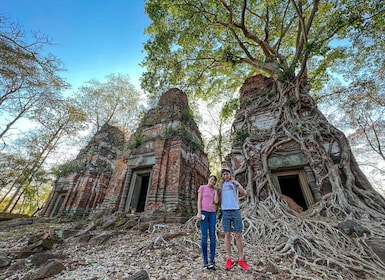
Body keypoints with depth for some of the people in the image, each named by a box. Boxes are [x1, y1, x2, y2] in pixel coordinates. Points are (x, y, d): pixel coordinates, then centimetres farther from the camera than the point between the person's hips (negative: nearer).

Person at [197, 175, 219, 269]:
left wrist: (216, 190, 3)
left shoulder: (214, 191, 16)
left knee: (212, 236, -3)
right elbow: (199, 200, -4)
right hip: (203, 212, -4)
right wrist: (199, 212, -14)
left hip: (212, 213, 4)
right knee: (204, 237, -6)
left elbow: (216, 202, -1)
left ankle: (212, 261, 3)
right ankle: (205, 261, 5)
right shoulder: (202, 187, 3)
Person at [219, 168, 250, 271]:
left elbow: (244, 193, -7)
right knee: (227, 235, 4)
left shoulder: (235, 183, 7)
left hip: (236, 211, -1)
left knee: (238, 235, 2)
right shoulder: (221, 185, 11)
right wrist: (219, 186, -4)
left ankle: (241, 260, 13)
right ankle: (229, 260, 13)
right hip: (225, 211, 1)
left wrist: (235, 183, -19)